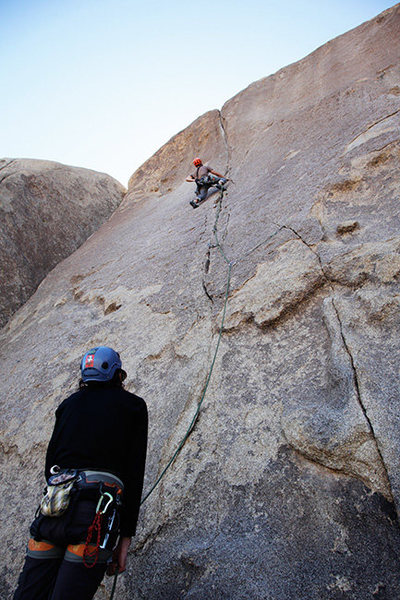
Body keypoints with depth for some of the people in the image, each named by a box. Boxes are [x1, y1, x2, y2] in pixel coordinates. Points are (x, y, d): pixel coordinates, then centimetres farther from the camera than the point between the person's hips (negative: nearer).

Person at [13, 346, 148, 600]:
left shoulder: (70, 403, 20)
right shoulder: (133, 405, 8)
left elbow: (50, 462, 20)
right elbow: (135, 472, 2)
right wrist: (126, 534, 4)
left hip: (53, 506, 4)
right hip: (96, 512, -4)